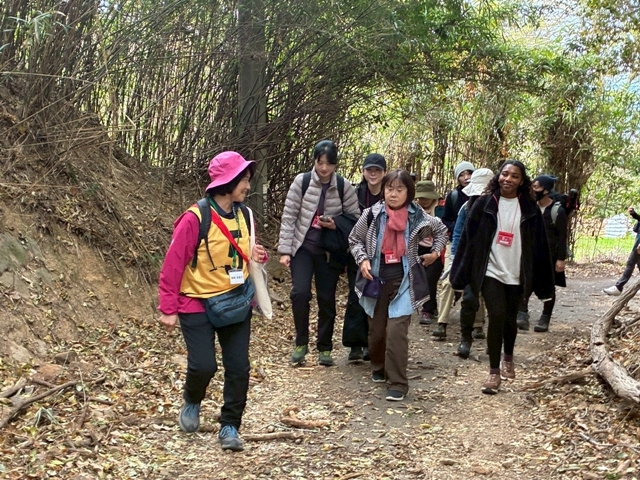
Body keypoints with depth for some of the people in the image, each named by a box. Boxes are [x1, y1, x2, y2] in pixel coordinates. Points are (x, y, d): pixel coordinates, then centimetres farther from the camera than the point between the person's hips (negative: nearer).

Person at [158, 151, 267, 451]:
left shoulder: (243, 215, 1)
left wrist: (255, 255, -6)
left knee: (239, 368, 2)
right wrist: (168, 309, -13)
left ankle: (230, 427, 16)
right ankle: (192, 402, 25)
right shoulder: (195, 218, -18)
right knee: (204, 366, -9)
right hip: (197, 304, -5)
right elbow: (173, 265, -14)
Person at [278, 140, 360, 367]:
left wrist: (336, 225, -16)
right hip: (303, 247, -1)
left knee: (327, 299, 5)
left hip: (329, 251, 1)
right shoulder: (301, 181, -6)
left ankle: (325, 348, 21)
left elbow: (356, 219, 3)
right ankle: (301, 343, 1)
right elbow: (288, 216, -5)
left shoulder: (344, 187, -3)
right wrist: (285, 250, -9)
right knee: (300, 292, -17)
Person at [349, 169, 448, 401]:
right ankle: (379, 369, 37)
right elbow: (354, 239, 8)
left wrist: (436, 251, 7)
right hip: (376, 281, 2)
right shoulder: (371, 215, -6)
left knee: (396, 331, -13)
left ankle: (397, 383, -6)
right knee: (376, 330, 11)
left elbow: (441, 230, 16)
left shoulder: (418, 217, -5)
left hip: (404, 282, -2)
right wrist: (362, 259, -6)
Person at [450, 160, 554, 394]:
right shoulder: (484, 204, -3)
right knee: (497, 316, -14)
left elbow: (539, 245, 3)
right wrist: (461, 273, -4)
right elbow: (468, 238, -2)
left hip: (515, 275, 2)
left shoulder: (529, 209, 1)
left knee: (510, 319, 12)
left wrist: (541, 281, 2)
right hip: (490, 271, -2)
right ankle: (494, 372, -4)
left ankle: (508, 358, 41)